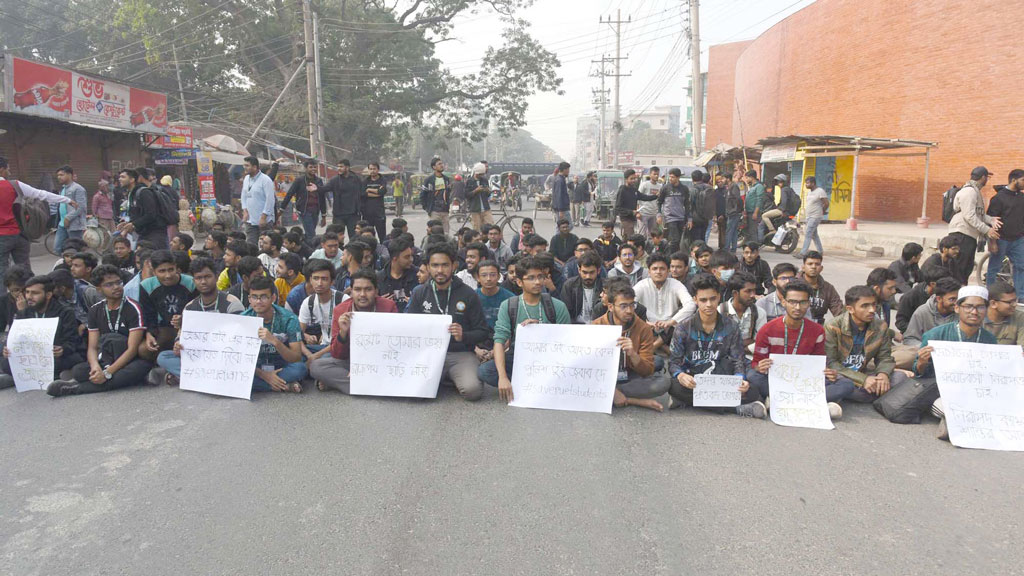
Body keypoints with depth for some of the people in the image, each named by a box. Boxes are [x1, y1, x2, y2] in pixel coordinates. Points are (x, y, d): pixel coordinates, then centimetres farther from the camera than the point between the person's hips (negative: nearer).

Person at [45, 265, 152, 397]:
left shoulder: (133, 309, -11)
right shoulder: (95, 310, 7)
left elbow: (132, 348, -17)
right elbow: (92, 347, 2)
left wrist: (107, 373, -27)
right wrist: (95, 366, -22)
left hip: (132, 360, -4)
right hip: (107, 362, 4)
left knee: (109, 338, -32)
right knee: (78, 370, -23)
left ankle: (78, 387, -24)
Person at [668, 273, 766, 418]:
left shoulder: (730, 327, 5)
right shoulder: (684, 328, 1)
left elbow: (738, 360, 2)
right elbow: (674, 361, -3)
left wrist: (740, 380, -21)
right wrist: (680, 375, -28)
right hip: (692, 382, 0)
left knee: (752, 393, -27)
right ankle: (737, 408, -31)